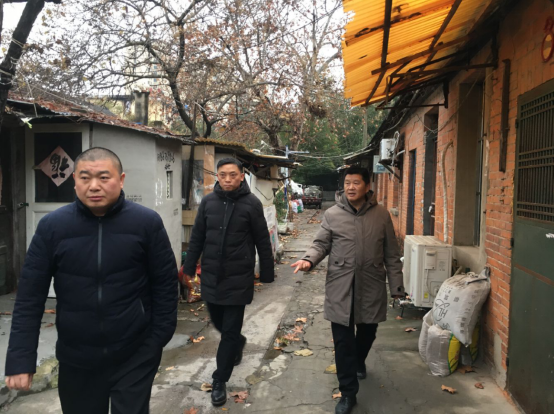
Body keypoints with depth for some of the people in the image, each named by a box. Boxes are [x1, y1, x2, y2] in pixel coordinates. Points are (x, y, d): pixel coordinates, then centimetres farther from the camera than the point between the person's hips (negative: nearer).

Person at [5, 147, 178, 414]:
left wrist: (158, 341, -2)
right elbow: (30, 295, -2)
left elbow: (165, 285, -4)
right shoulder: (52, 226, -5)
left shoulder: (147, 223, -9)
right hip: (76, 359, 3)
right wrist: (21, 359, -5)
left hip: (136, 357, -2)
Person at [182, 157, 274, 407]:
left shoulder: (252, 204, -8)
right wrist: (189, 268, 7)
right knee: (219, 323, 20)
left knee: (230, 331, 3)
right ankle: (238, 342, 51)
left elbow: (263, 242, -4)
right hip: (211, 277, 4)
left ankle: (219, 382, 19)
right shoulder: (208, 202, 1)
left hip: (238, 279, -4)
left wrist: (267, 274, -1)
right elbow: (197, 238, 7)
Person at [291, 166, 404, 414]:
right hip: (340, 287, -1)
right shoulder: (332, 215, -2)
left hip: (371, 286, 2)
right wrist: (309, 259, -18)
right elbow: (321, 244, 3)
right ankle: (348, 393, 15)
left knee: (367, 332, 20)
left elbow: (391, 254, 4)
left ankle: (359, 361, 53)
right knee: (343, 340, 2)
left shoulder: (381, 215, 0)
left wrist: (396, 286, 3)